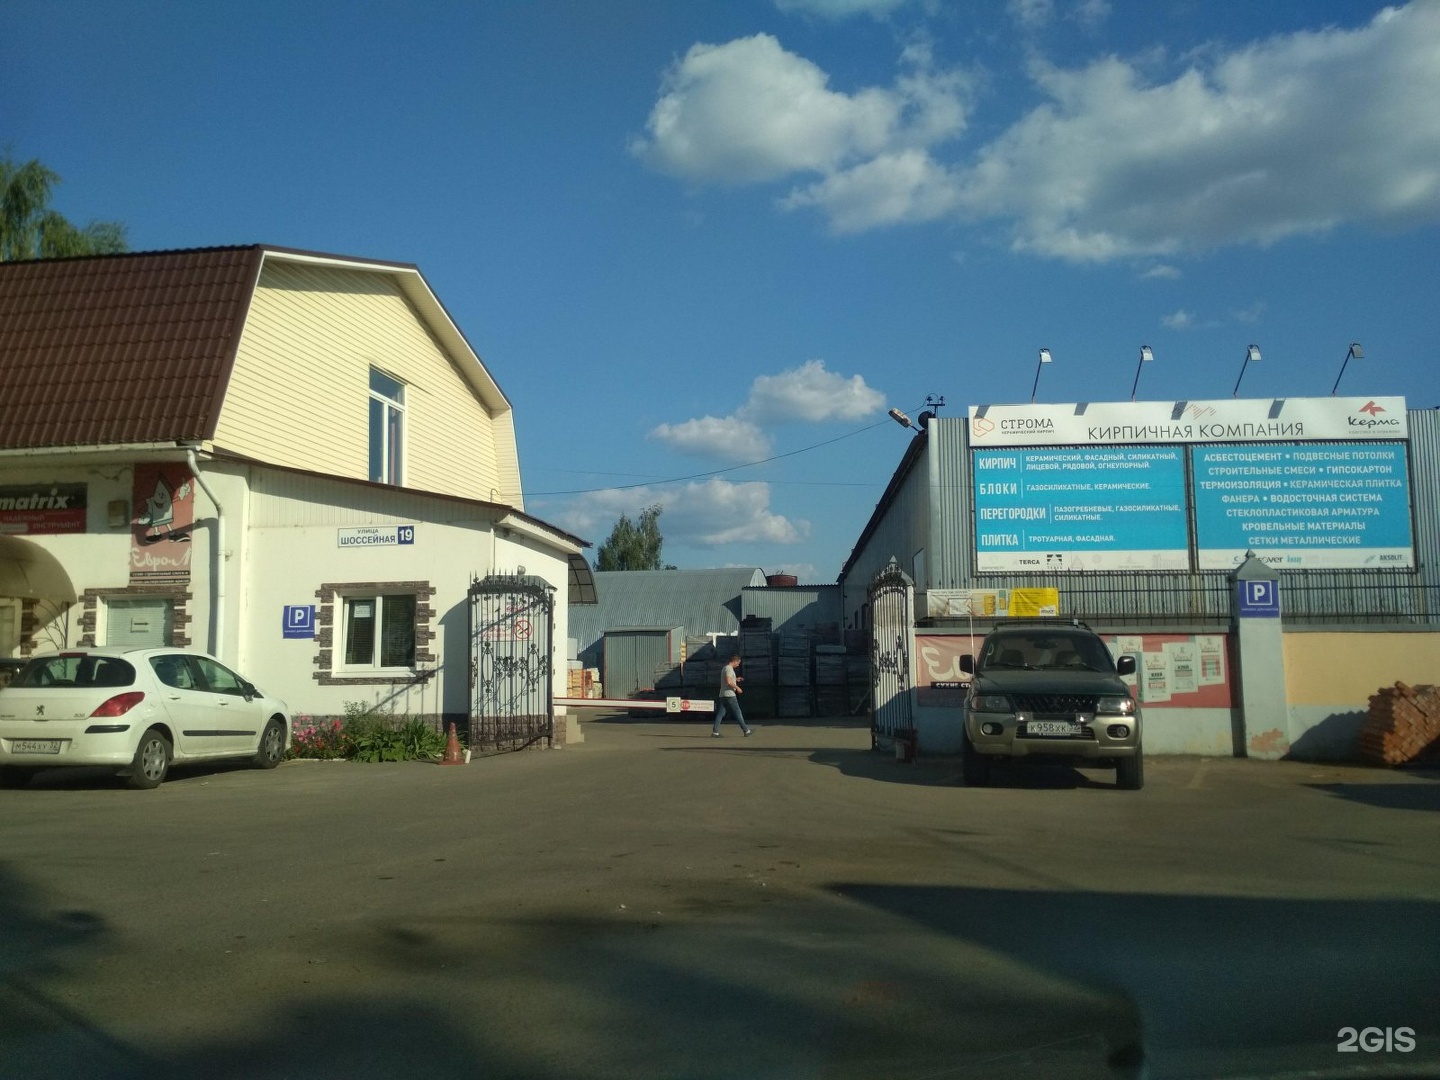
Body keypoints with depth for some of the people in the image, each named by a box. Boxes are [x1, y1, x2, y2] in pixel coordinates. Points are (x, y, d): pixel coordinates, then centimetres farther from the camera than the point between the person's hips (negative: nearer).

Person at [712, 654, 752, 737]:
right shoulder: (729, 669, -12)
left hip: (722, 695, 9)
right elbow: (729, 682, -22)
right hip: (729, 695, -9)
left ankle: (715, 732, -4)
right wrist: (737, 687, -12)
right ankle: (746, 730, 6)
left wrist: (735, 680, 23)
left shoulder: (724, 668, 19)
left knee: (720, 714, 3)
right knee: (737, 712, -1)